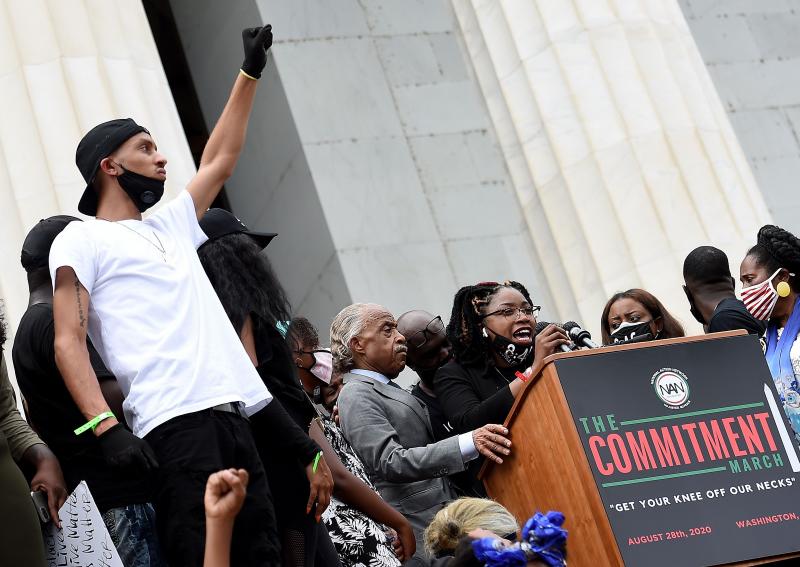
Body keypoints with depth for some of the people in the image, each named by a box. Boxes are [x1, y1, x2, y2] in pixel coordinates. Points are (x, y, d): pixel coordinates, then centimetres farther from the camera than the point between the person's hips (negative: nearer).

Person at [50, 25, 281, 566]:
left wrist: (249, 74, 37)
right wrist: (106, 428, -17)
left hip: (234, 415, 8)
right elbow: (68, 341, -3)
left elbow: (219, 162, 37)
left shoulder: (169, 227, 28)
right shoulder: (81, 240, 6)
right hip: (174, 422, -8)